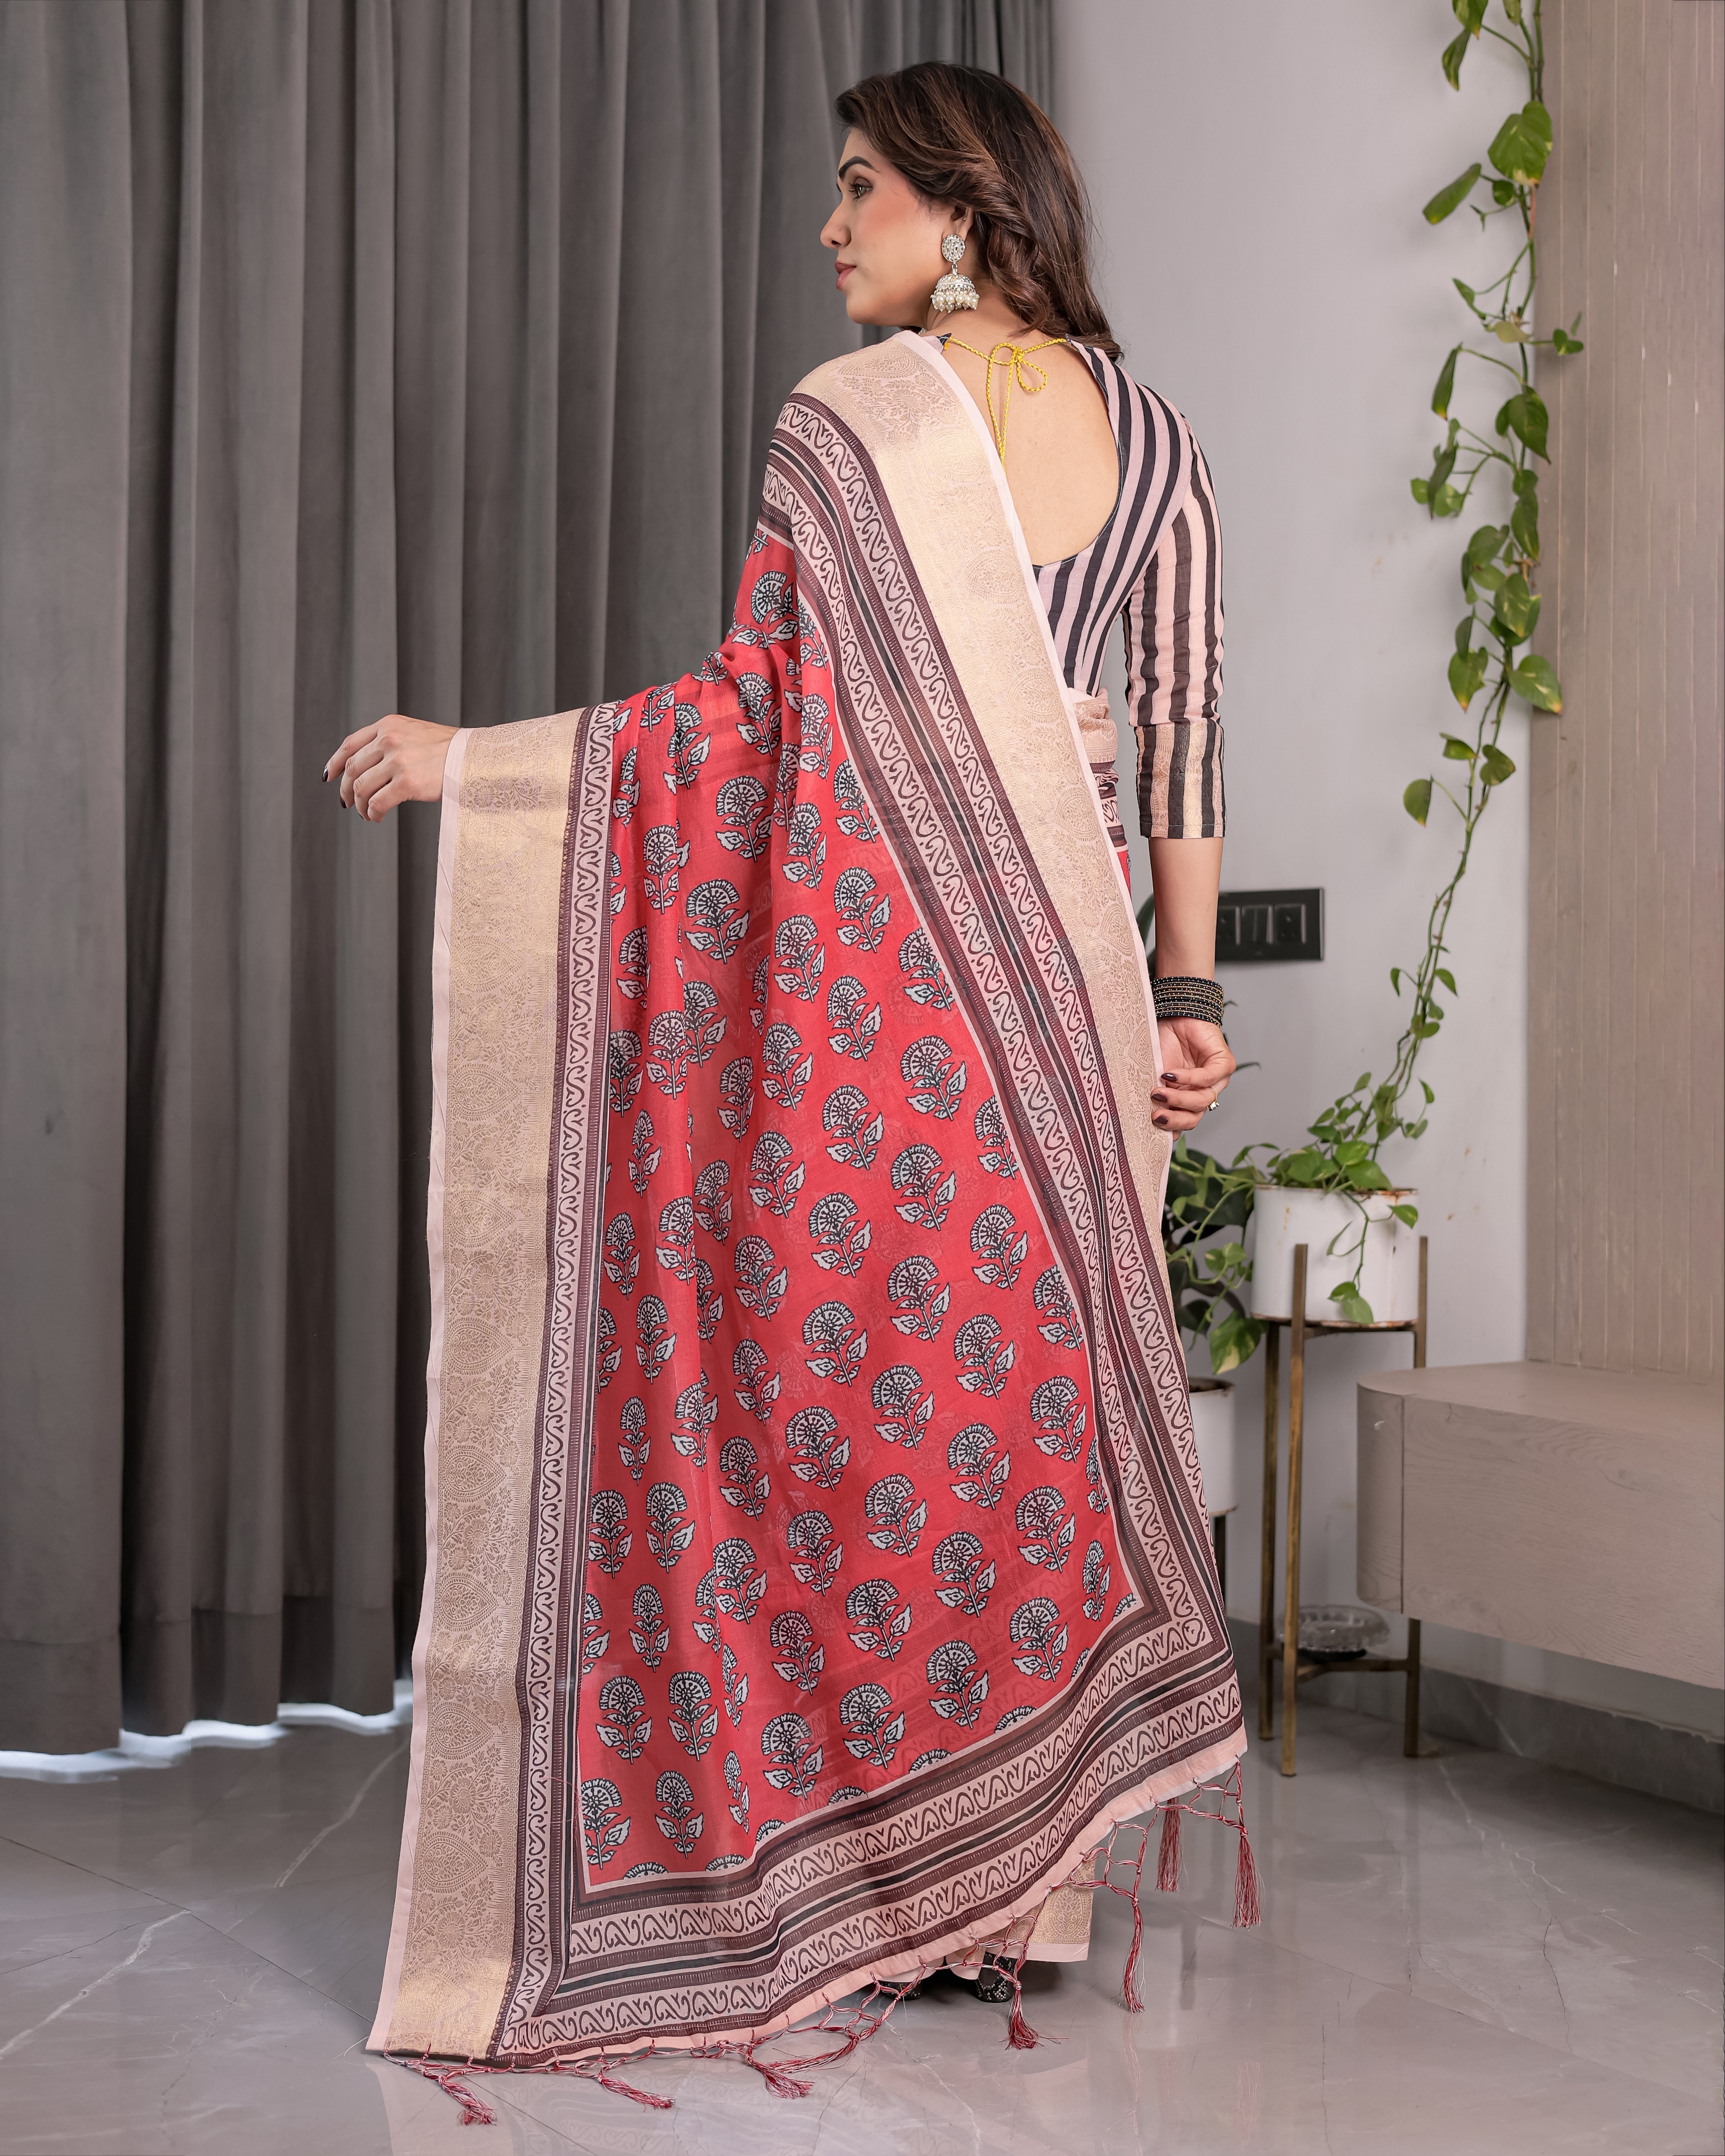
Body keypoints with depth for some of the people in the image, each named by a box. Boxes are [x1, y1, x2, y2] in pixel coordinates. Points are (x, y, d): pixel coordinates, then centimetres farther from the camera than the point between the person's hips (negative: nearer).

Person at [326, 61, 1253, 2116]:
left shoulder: (846, 419, -8)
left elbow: (757, 710, -12)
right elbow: (1186, 731, 6)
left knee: (843, 1375, 3)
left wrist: (465, 755, -7)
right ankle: (1014, 1886, 16)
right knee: (1024, 1373, 10)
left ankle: (856, 1879, 10)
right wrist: (1186, 989, 10)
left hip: (870, 966, -5)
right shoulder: (1151, 436, 9)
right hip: (1060, 967, 6)